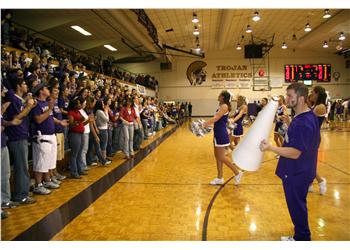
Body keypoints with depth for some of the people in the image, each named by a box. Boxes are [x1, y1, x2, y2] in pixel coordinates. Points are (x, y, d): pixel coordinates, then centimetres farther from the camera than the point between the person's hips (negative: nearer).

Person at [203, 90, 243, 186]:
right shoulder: (222, 106, 14)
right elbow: (215, 118, 17)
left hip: (221, 134, -10)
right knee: (217, 156, 13)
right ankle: (219, 178, 22)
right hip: (218, 133, 10)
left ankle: (237, 172, 10)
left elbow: (215, 118, -22)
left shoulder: (224, 106, -15)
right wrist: (206, 123, 11)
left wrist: (204, 124, -22)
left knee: (221, 157, -3)